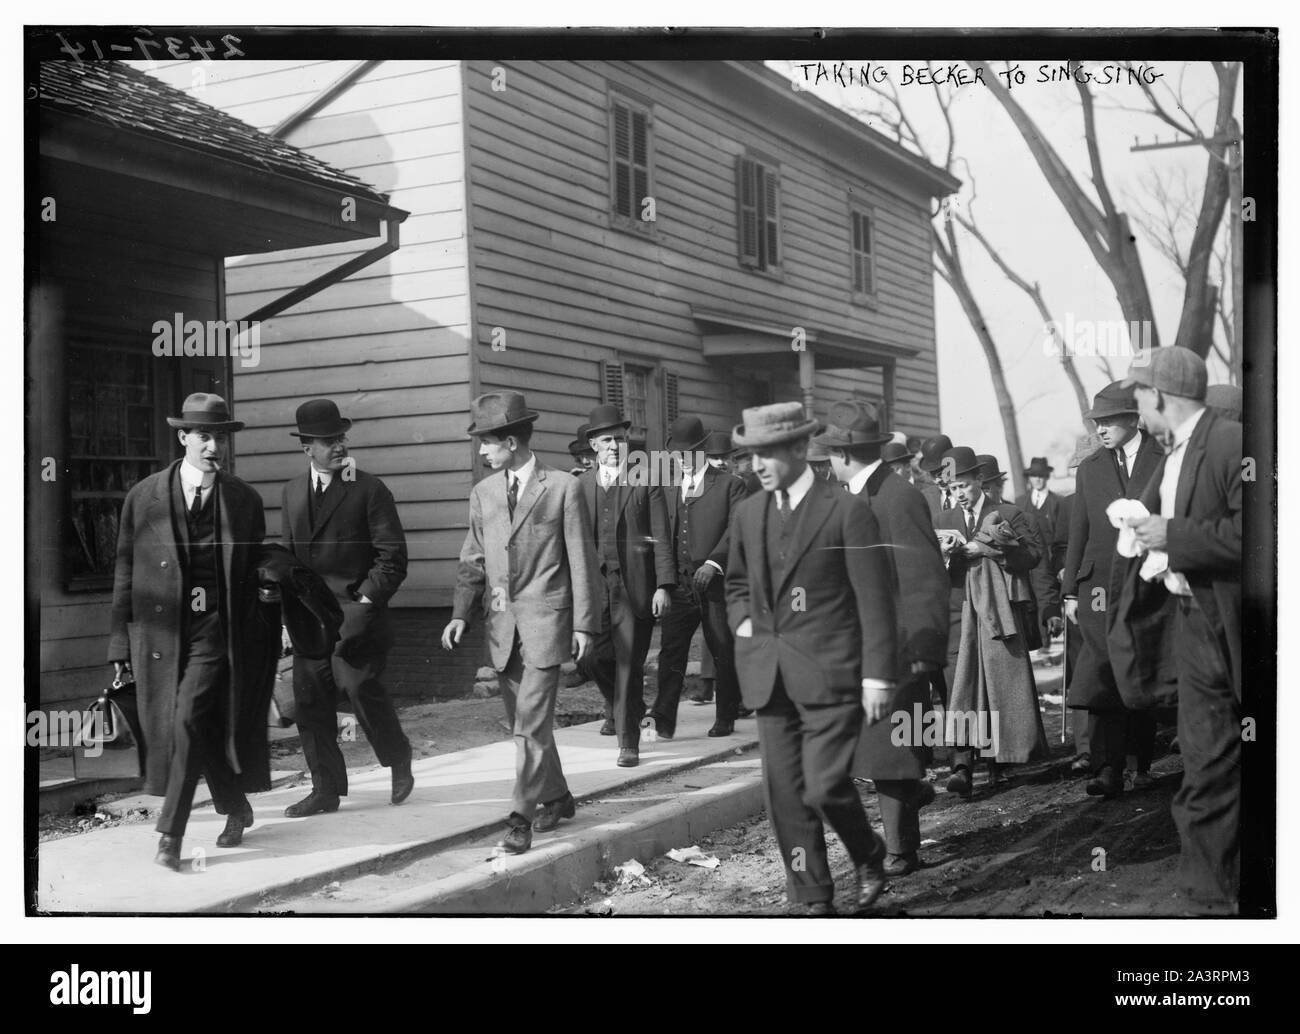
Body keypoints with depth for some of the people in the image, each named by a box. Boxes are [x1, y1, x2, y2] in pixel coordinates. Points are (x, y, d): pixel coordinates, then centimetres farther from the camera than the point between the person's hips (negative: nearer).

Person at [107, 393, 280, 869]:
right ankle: (236, 810, 32)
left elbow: (259, 574, 11)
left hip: (216, 632, -2)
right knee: (206, 732, 8)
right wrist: (121, 641, 3)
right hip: (161, 630, 2)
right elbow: (125, 572, 7)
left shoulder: (245, 501, 5)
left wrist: (268, 643, 10)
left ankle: (170, 835, -7)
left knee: (191, 721, -15)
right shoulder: (143, 498, 4)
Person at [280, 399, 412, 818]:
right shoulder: (291, 492, 15)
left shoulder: (369, 490, -2)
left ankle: (398, 760, 8)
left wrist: (367, 600, -12)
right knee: (310, 701, 4)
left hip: (355, 609, -5)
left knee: (359, 684, -18)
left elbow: (393, 555, -4)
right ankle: (326, 790, 16)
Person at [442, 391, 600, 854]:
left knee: (531, 723, -9)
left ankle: (521, 816, -4)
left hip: (545, 620, -5)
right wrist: (461, 613, 1)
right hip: (501, 623, 6)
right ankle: (556, 798, 30)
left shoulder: (562, 487, -4)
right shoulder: (483, 493, 10)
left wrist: (584, 624, -6)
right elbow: (473, 561, 14)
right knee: (523, 721, 13)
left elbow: (581, 559, -3)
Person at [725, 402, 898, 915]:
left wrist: (878, 676, -11)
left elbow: (875, 601, -8)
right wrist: (743, 621, 7)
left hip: (829, 674, -5)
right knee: (785, 795, 6)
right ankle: (813, 900, 18)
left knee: (825, 786, -11)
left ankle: (868, 858, 19)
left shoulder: (847, 510, -8)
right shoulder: (748, 513, 10)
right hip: (770, 675, 6)